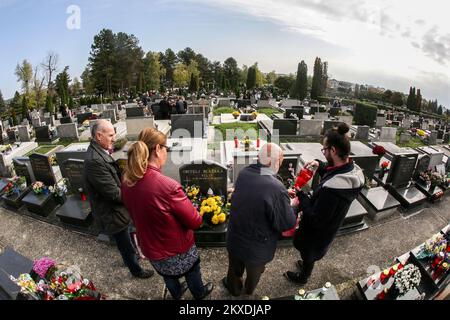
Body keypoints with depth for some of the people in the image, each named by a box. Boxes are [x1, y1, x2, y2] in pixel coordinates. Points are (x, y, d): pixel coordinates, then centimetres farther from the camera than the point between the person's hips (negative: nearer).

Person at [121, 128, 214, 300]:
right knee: (192, 273, 28)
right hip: (177, 249, -5)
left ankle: (177, 295, 63)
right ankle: (199, 294, 57)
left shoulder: (127, 182, -15)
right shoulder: (168, 186, -38)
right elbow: (195, 222, -26)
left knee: (167, 274, 34)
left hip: (150, 248, 6)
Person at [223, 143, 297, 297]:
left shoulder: (244, 173, -18)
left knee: (235, 269, 33)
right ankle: (249, 290, 62)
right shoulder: (277, 189, -36)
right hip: (257, 249, -3)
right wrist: (291, 205, -6)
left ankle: (234, 288, 62)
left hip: (235, 240, 3)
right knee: (254, 272, 32)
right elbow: (288, 224, -25)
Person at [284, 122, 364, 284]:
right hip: (331, 227, 7)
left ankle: (302, 277, 53)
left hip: (317, 233, -7)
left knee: (308, 254, 25)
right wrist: (320, 165, -7)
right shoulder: (354, 170, -17)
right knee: (311, 254, 35)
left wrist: (301, 196, -23)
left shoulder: (330, 189, -44)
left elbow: (316, 220, -32)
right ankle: (306, 265, 63)